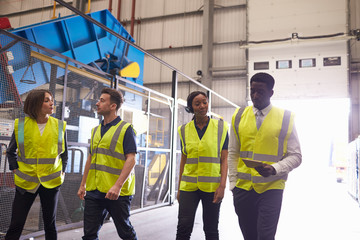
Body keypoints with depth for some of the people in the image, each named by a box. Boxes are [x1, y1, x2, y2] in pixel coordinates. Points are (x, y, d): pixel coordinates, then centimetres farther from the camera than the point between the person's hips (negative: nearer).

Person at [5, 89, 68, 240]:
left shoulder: (59, 125, 0)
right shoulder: (21, 124, -3)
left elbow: (64, 152, 11)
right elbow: (11, 151, 10)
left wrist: (62, 171, 4)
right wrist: (15, 169, 2)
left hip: (51, 182, 1)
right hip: (25, 181, -1)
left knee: (50, 224, 11)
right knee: (16, 225, 5)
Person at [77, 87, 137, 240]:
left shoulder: (126, 129, -6)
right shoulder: (95, 130, 14)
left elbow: (131, 159, -14)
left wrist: (118, 185, -23)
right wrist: (83, 185, 16)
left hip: (117, 193, -6)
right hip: (93, 192, 6)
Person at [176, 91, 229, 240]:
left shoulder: (221, 127, 1)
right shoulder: (184, 130, 7)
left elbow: (224, 159, 0)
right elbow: (183, 160, 11)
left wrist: (222, 185, -10)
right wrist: (179, 188, 11)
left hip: (212, 187, -1)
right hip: (189, 186, 1)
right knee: (183, 228, -2)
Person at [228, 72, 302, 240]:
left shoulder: (286, 118, -1)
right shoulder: (239, 116, 6)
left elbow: (295, 156, 0)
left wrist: (274, 168, -17)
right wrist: (233, 183, 6)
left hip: (271, 188, -3)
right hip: (243, 187, 3)